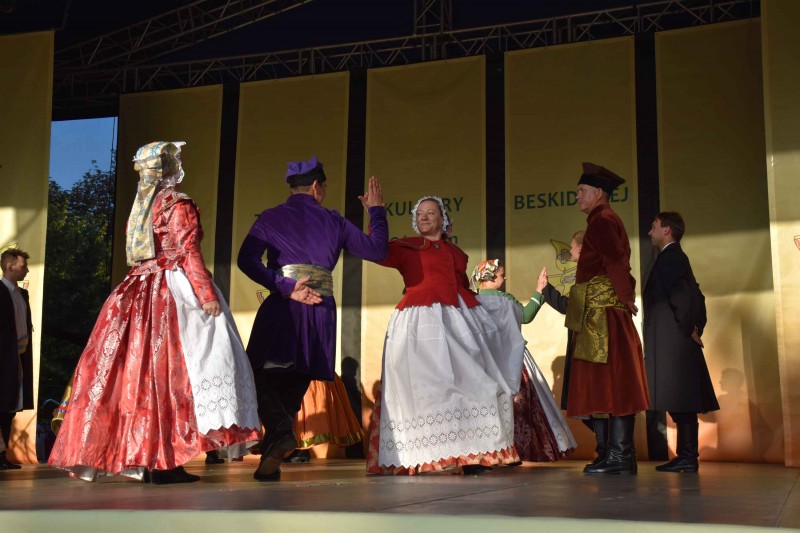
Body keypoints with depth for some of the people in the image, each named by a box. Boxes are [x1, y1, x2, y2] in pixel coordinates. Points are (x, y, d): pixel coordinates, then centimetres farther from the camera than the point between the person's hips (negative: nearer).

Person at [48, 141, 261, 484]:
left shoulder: (142, 204, 18)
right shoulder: (178, 204, -5)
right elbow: (188, 252, -13)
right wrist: (207, 294, -16)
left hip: (140, 292, 8)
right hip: (173, 290, -8)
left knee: (137, 369, 7)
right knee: (169, 370, -9)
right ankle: (164, 462, -11)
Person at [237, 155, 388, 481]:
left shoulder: (271, 218, 6)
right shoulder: (334, 222, 10)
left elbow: (247, 260, -8)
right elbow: (377, 250, 14)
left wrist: (286, 288, -11)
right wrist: (376, 211, 26)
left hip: (281, 308, -2)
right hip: (321, 311, 3)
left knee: (262, 376, 4)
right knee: (294, 387, 11)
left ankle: (281, 433, -24)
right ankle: (271, 462, 11)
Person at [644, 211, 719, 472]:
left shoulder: (670, 257, -10)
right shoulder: (675, 257, 20)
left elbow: (681, 296, -21)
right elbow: (697, 297, 23)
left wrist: (690, 330, -13)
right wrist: (696, 328, 16)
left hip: (673, 343, -10)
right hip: (678, 344, 10)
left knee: (680, 402, -8)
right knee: (682, 402, 10)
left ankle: (687, 458, -6)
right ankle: (687, 457, 13)